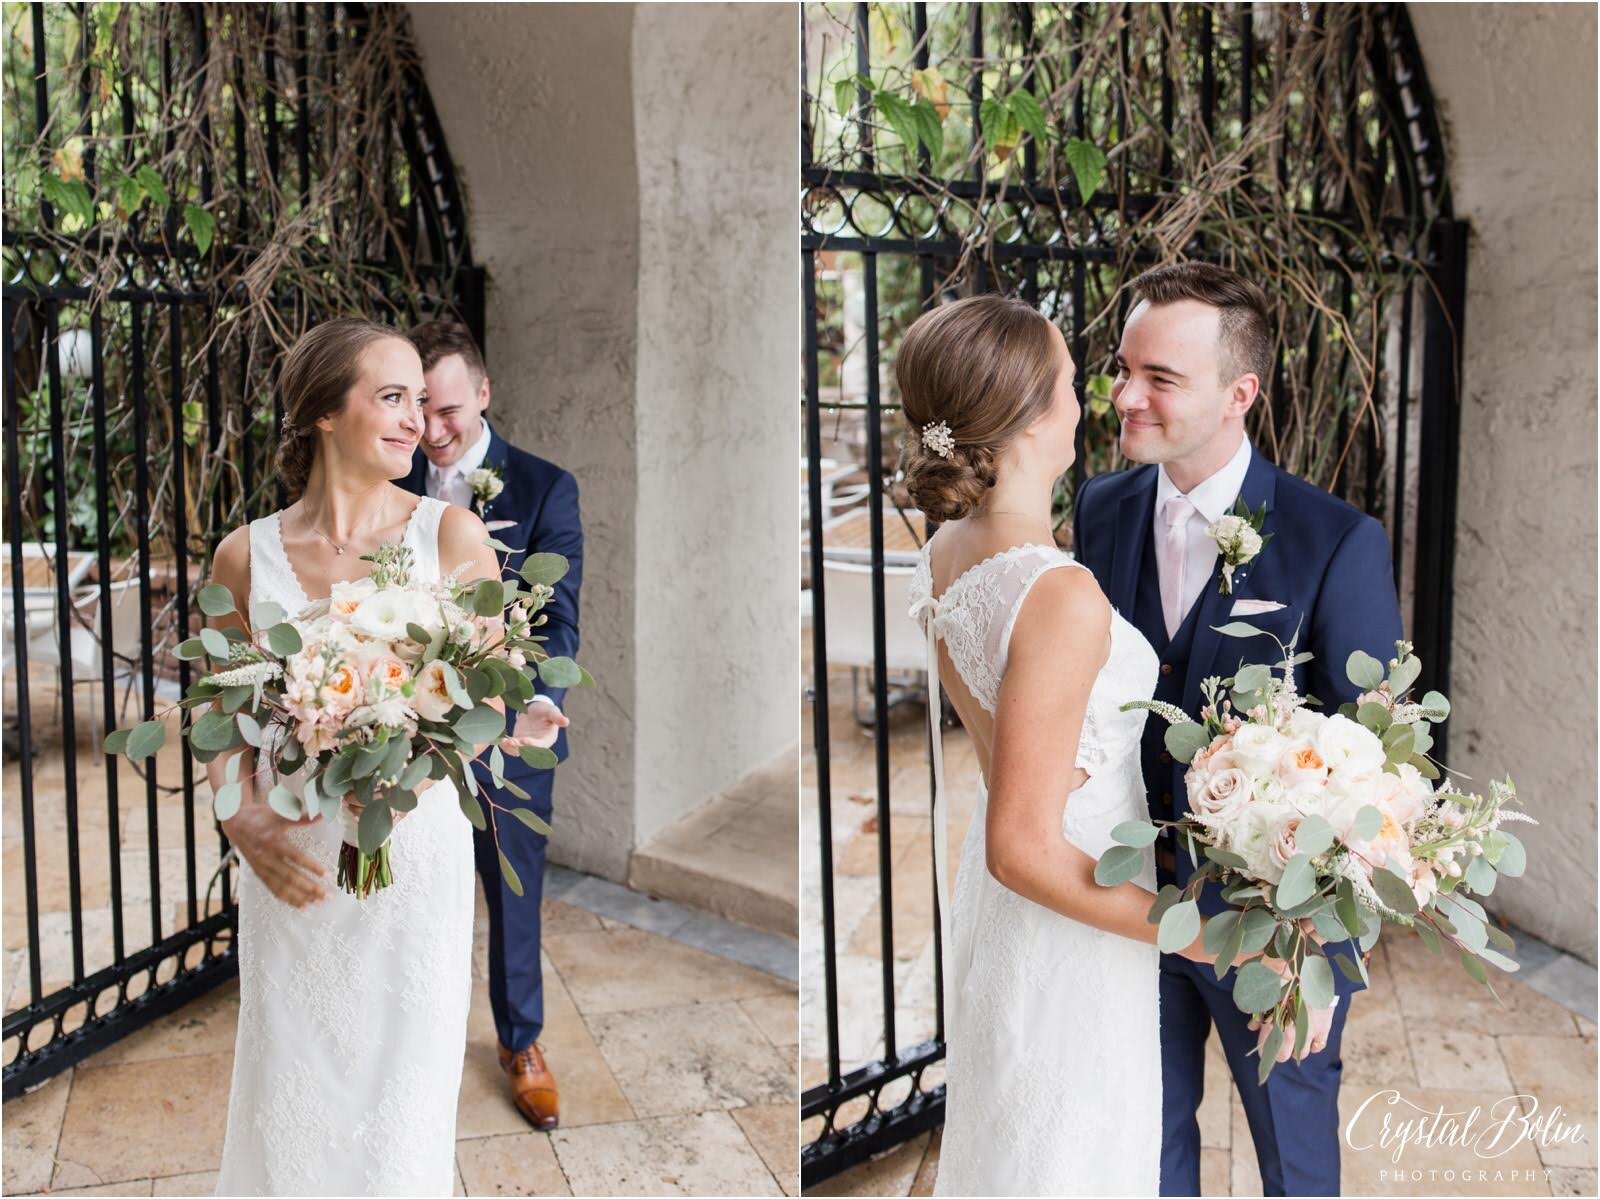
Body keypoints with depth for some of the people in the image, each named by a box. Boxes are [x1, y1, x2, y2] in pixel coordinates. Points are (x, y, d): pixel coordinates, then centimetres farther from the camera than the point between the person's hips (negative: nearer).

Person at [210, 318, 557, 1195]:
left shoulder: (451, 535, -5)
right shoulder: (247, 555, -1)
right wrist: (244, 823, -10)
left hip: (416, 854, -1)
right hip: (292, 868, 2)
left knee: (401, 1098, 8)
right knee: (287, 1100, 12)